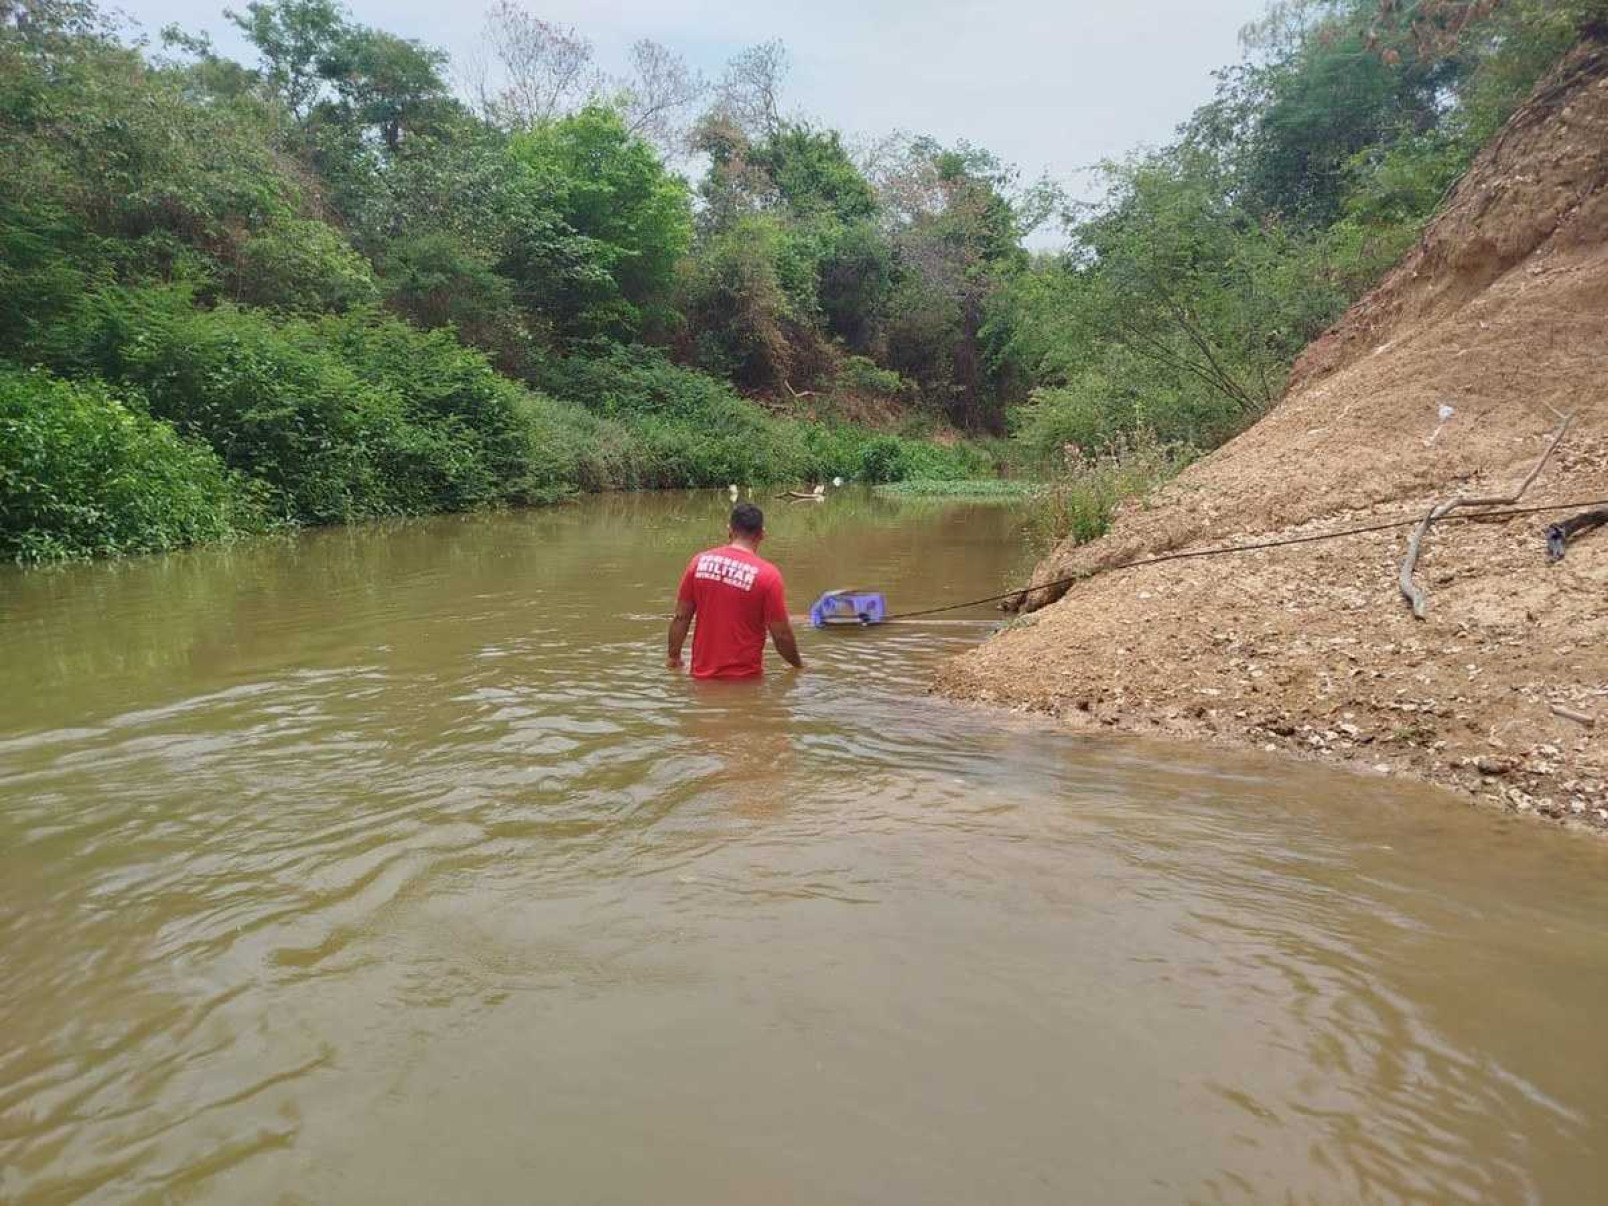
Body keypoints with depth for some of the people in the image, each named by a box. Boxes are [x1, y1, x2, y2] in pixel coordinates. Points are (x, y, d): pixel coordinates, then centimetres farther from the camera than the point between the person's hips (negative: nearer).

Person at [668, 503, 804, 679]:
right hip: (744, 677, -3)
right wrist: (798, 665, 11)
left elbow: (681, 617, 4)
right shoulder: (768, 575, -11)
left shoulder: (699, 562, -1)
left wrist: (673, 657, 18)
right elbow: (781, 634, -7)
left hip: (702, 672, 3)